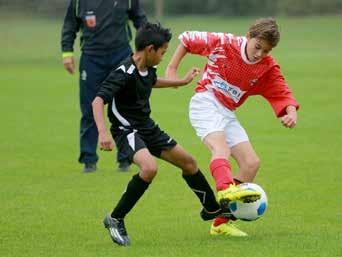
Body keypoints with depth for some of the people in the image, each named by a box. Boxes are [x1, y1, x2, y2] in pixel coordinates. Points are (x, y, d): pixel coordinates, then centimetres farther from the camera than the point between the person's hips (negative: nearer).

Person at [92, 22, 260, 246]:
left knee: (188, 162, 16)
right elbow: (98, 101, -32)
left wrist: (182, 82, 36)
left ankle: (212, 209, 39)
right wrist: (103, 132, -45)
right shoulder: (124, 73, -25)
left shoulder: (148, 69, 2)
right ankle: (116, 219, -18)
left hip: (147, 127, 9)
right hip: (127, 130, -9)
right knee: (150, 167, -34)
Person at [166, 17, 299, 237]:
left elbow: (283, 94, -7)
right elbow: (188, 39, 2)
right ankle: (226, 190, -63)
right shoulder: (223, 43, -10)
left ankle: (221, 222, 3)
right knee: (221, 149, -33)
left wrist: (291, 113, -29)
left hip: (227, 113, 6)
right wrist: (172, 69, 0)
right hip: (205, 103, -6)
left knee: (252, 163, -1)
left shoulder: (268, 68, -1)